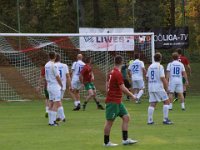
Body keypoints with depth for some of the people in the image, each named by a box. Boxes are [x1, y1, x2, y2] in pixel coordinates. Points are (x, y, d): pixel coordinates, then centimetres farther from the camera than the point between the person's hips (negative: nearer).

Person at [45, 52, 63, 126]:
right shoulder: (54, 65, -17)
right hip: (55, 86, -9)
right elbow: (57, 77, -14)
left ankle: (51, 121, 13)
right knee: (56, 103, -6)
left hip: (49, 86, 9)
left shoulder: (46, 65, 8)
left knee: (51, 103, 11)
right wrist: (61, 85, -2)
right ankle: (52, 121, -10)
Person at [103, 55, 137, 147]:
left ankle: (125, 139, 7)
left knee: (126, 117, 7)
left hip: (117, 101, 9)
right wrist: (132, 95, -8)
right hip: (113, 101, -9)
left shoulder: (111, 73, 9)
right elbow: (123, 88, -20)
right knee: (110, 121, -1)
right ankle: (106, 142, 7)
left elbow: (107, 86, 17)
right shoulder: (118, 74, -18)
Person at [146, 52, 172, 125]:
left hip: (151, 87, 6)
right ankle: (165, 119, -4)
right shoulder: (160, 66, -9)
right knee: (166, 101, 2)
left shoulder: (150, 66, 11)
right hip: (159, 87, -6)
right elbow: (162, 78, -14)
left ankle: (149, 120, 2)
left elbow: (147, 77, 15)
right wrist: (166, 88, -6)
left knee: (152, 104, 8)